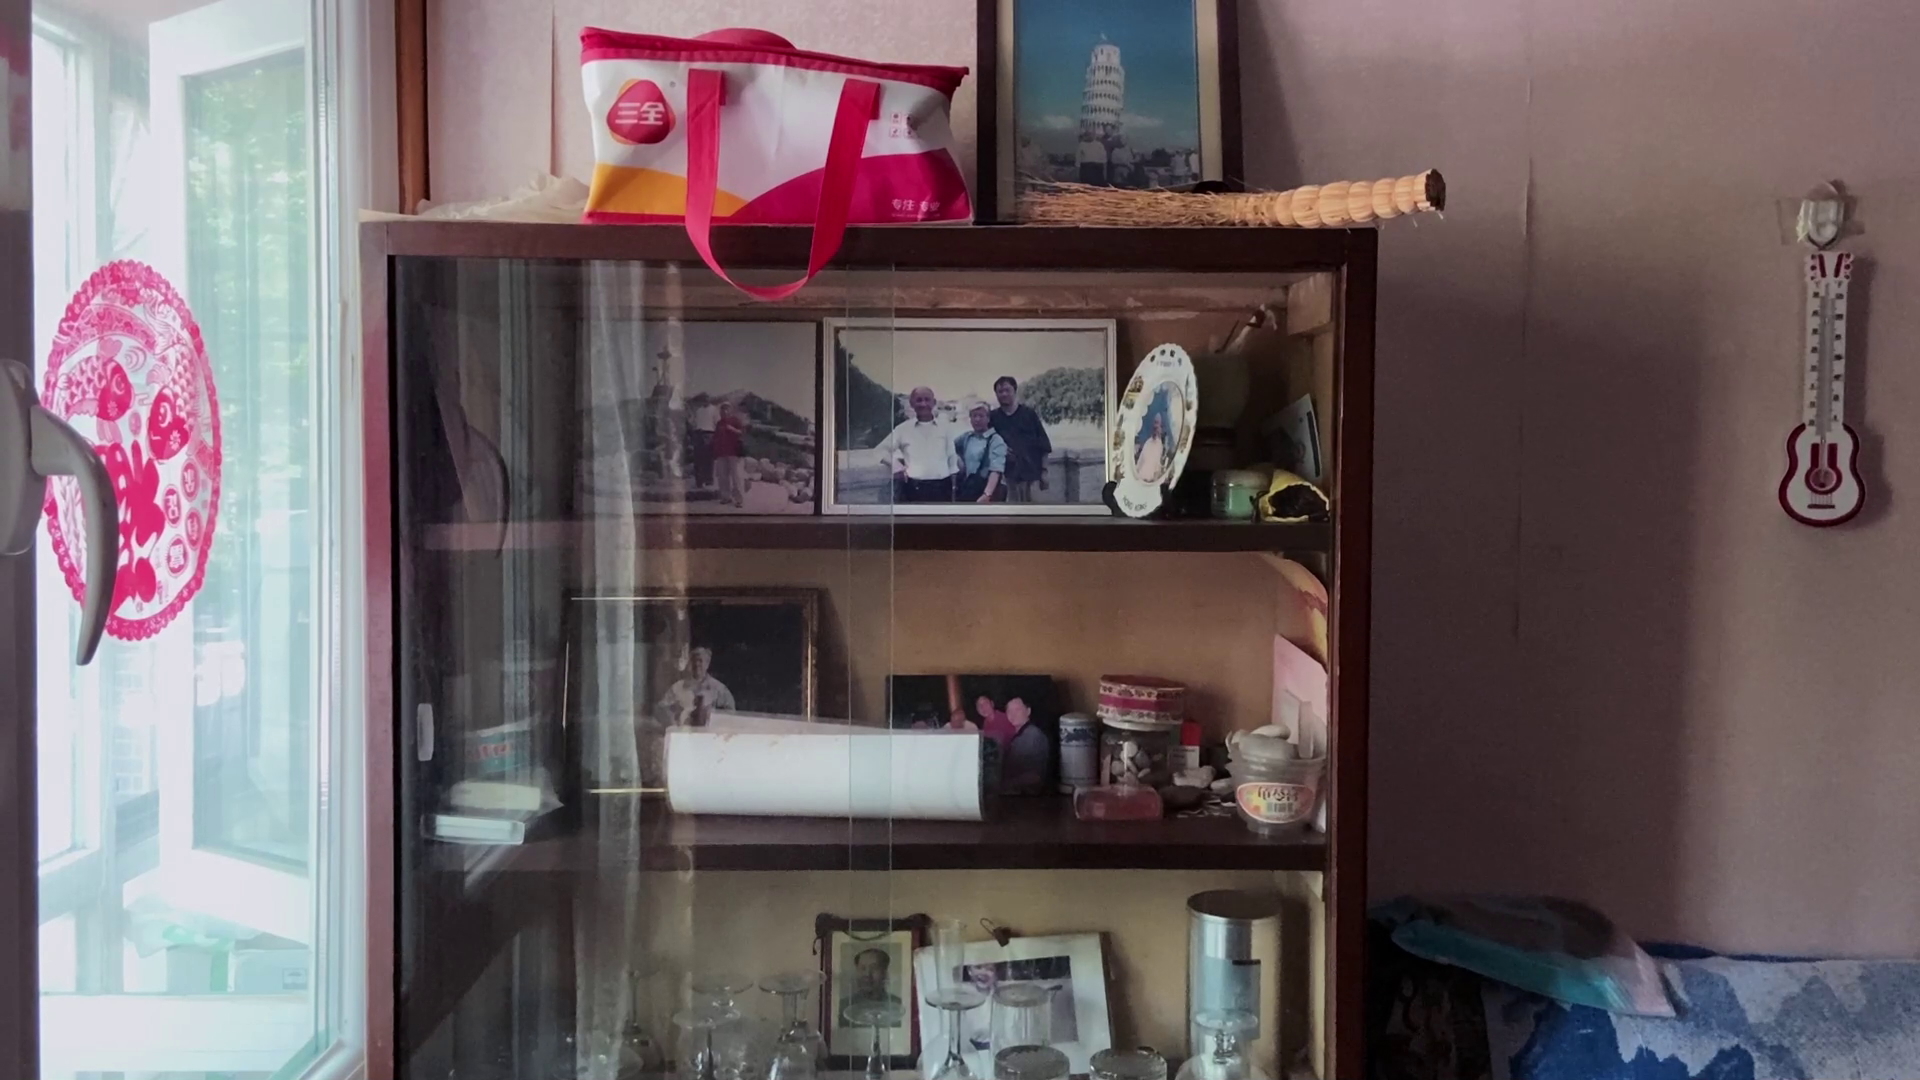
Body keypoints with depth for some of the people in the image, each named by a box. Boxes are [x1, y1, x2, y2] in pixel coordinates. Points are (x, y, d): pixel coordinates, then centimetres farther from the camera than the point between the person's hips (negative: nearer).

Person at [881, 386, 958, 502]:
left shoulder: (944, 429, 8)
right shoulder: (903, 429, 3)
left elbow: (952, 458, 12)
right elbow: (882, 450, 12)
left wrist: (953, 488, 9)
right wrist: (897, 468, 2)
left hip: (941, 487, 2)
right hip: (914, 488, -2)